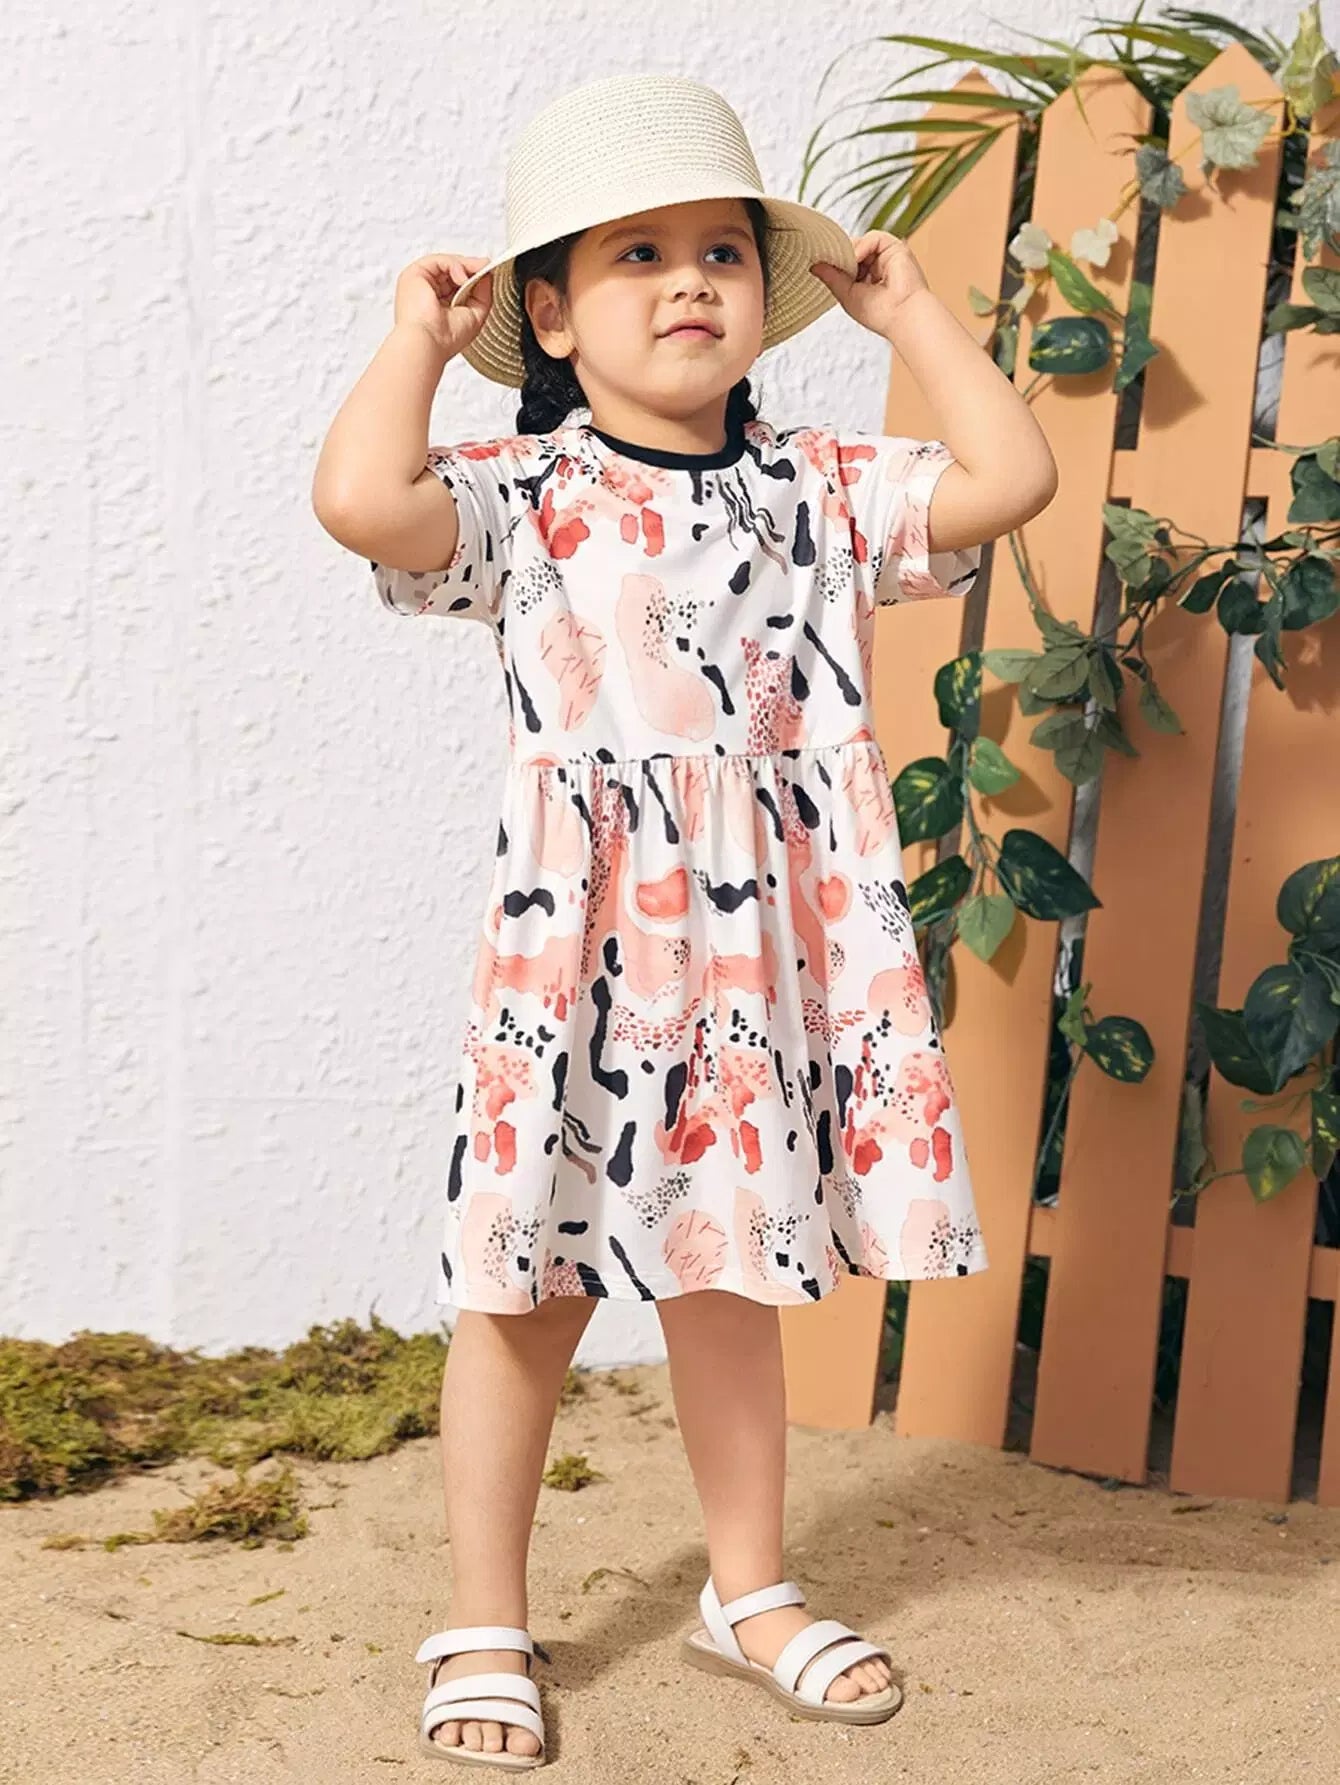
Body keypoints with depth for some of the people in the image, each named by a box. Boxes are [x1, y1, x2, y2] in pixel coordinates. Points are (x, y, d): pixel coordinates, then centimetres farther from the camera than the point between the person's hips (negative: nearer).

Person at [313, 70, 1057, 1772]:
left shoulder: (822, 488, 9)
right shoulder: (525, 497, -4)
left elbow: (1013, 479, 2)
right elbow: (361, 499, -22)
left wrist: (908, 309, 8)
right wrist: (418, 336, -7)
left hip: (773, 950, 4)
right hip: (583, 946, -3)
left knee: (733, 1261, 16)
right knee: (534, 1283, 5)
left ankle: (749, 1590, 34)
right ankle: (485, 1627, 22)